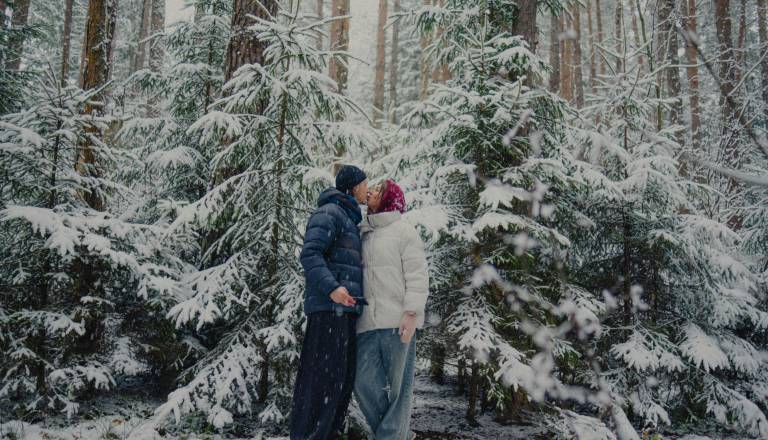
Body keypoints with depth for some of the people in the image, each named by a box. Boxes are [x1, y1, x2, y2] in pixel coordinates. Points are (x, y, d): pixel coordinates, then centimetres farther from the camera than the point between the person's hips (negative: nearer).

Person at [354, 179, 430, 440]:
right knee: (365, 382, 2)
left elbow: (417, 275, -6)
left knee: (398, 384, 0)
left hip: (398, 321, -5)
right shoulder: (361, 234, 20)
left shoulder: (403, 230, 3)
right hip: (367, 323, 6)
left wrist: (411, 313, -16)